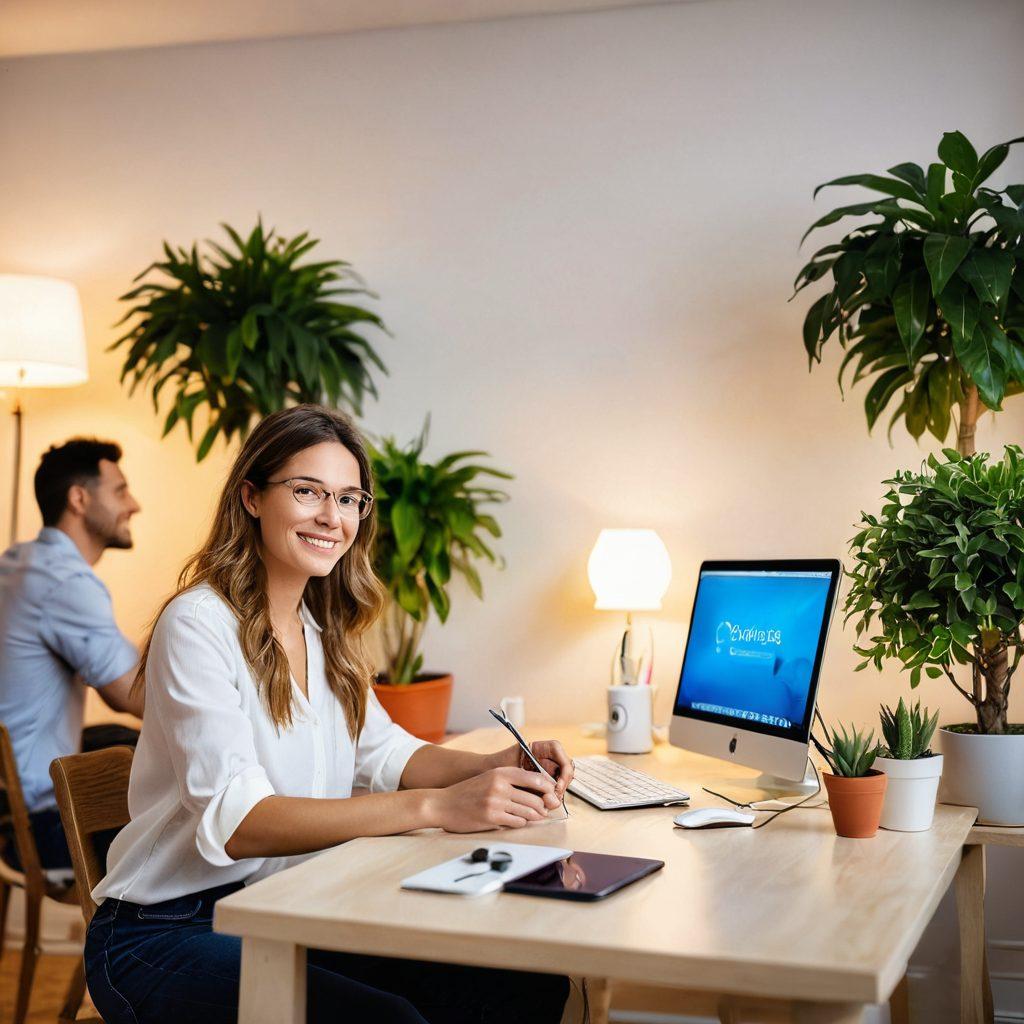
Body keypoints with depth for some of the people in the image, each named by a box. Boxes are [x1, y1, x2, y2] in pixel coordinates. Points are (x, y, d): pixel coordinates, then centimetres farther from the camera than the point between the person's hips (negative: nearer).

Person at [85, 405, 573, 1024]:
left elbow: (382, 751, 12)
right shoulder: (198, 625, -16)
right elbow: (235, 820, -26)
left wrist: (499, 766, -9)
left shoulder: (323, 630, 11)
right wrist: (435, 807, -34)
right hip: (166, 936, -7)